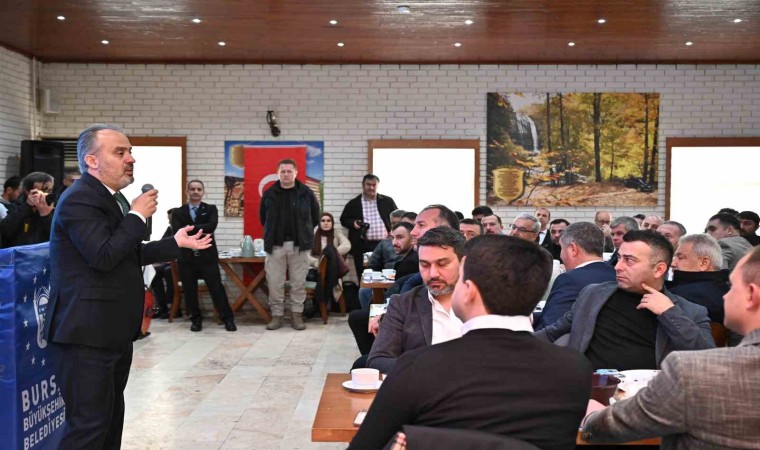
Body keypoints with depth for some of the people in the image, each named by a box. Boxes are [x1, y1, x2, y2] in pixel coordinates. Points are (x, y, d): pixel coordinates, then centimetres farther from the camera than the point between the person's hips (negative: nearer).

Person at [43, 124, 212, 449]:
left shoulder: (113, 198, 14)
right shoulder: (79, 200, -16)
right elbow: (104, 256, -28)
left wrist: (176, 243, 21)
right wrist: (138, 215, -17)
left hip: (115, 329, 10)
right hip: (88, 331, -10)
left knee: (111, 416, 18)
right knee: (89, 422, -6)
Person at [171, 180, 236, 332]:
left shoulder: (211, 209, 6)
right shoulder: (178, 212, 6)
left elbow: (211, 226, -13)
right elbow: (177, 232, -10)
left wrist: (190, 229, -15)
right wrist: (200, 232, -16)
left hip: (207, 255, -1)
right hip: (186, 256, 1)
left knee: (216, 287, -1)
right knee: (189, 290, 7)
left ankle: (227, 318, 7)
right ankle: (196, 319, 21)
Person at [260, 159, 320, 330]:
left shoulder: (306, 193, 0)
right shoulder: (269, 194, 4)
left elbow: (315, 217, 9)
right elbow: (263, 217, 17)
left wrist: (304, 233, 10)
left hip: (299, 245, -1)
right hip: (275, 245, 1)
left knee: (299, 282, 3)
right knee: (275, 283, 2)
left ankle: (297, 315, 13)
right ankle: (276, 315, 12)